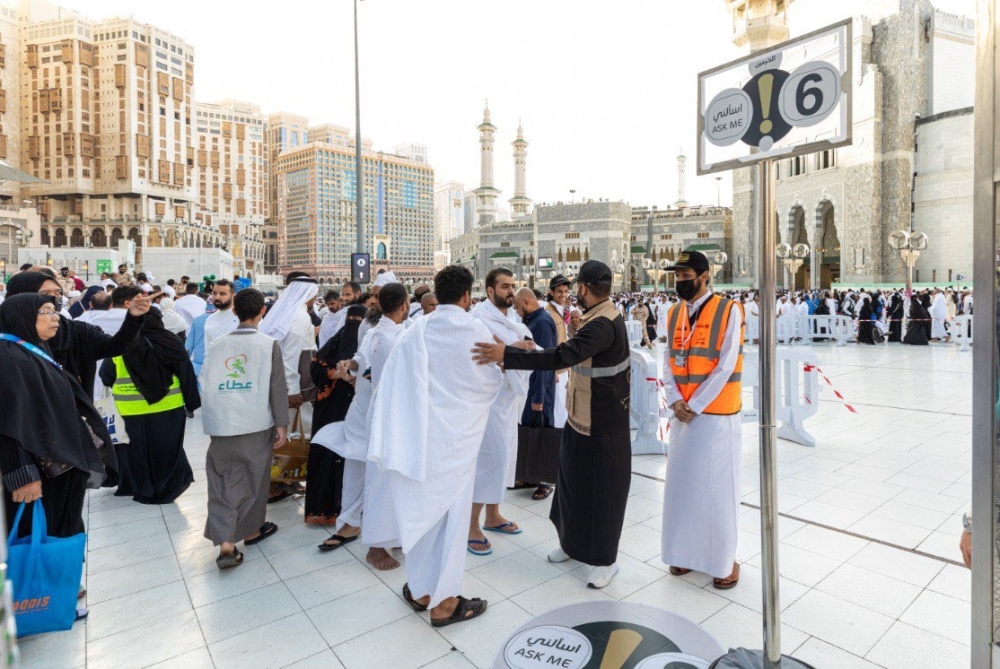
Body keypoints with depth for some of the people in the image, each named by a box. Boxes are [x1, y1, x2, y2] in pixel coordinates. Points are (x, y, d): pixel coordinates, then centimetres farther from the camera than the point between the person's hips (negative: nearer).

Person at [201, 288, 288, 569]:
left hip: (222, 425, 2)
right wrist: (282, 424, -2)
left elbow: (205, 385, 5)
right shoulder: (269, 345, -7)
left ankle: (225, 541, 1)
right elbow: (277, 388, -8)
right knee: (254, 478, 15)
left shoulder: (215, 345, 1)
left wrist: (213, 419, 16)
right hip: (256, 424, -2)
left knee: (223, 480, 10)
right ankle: (251, 529, 31)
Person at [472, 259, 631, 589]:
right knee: (573, 481, 20)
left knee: (601, 489, 6)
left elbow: (562, 357, -38)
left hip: (602, 425, -9)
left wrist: (506, 355, -38)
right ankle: (574, 541, 40)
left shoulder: (602, 325, -27)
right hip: (581, 418, 10)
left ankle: (605, 558, 25)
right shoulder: (604, 315, 5)